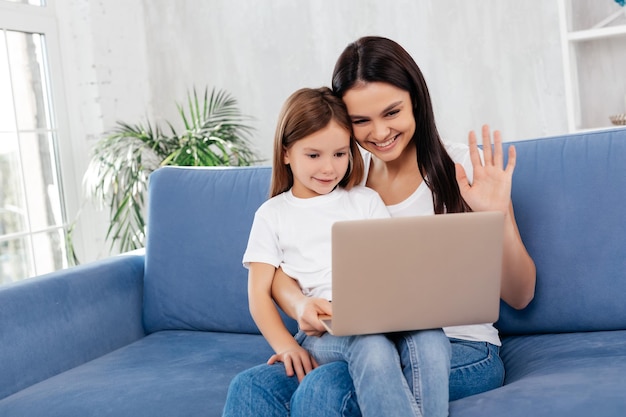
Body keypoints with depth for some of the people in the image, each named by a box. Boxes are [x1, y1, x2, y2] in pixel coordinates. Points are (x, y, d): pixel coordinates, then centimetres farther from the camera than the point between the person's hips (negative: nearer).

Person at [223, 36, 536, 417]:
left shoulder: (465, 169, -3)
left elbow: (519, 297, -1)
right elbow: (281, 270, 4)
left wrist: (500, 216, -19)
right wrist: (300, 305, -19)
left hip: (461, 351, -3)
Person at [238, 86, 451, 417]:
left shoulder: (366, 201, 18)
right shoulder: (272, 215, 14)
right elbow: (259, 293, 7)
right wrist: (286, 346, -11)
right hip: (321, 332, -2)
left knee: (430, 338, -31)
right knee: (371, 346, -36)